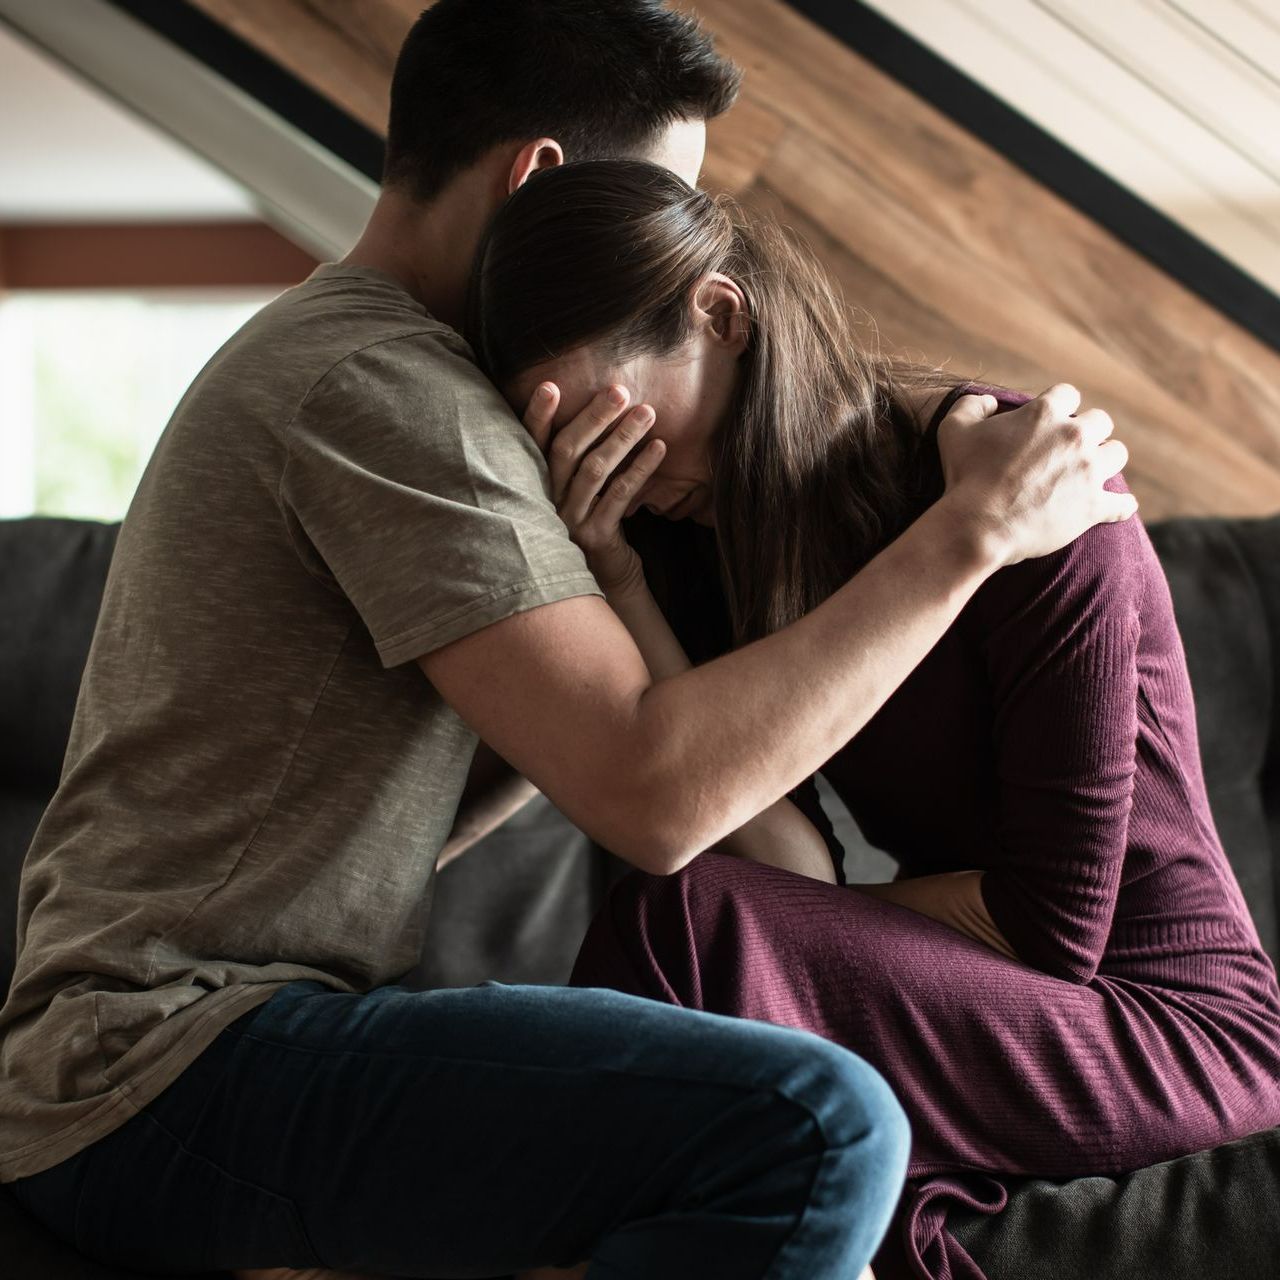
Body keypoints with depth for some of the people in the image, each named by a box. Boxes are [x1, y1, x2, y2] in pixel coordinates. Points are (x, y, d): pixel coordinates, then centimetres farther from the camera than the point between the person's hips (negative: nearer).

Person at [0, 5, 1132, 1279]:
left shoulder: (310, 348, 18)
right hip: (174, 1071, -11)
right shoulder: (384, 384, -15)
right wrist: (970, 535, -16)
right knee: (815, 1123, -28)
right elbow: (652, 796, -24)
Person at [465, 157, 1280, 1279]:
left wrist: (814, 924, -6)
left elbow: (1056, 922, -17)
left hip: (1179, 1027, -5)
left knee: (680, 930, -26)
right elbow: (784, 859, -12)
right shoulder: (701, 531, 1)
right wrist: (613, 579, -19)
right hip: (980, 1014, 6)